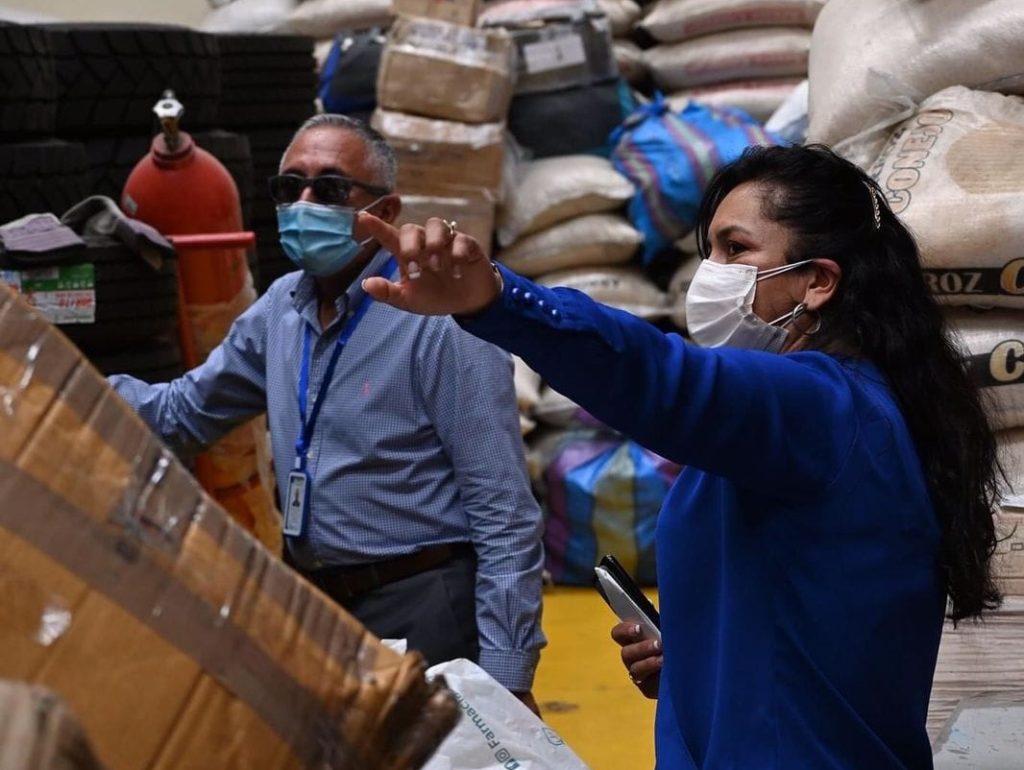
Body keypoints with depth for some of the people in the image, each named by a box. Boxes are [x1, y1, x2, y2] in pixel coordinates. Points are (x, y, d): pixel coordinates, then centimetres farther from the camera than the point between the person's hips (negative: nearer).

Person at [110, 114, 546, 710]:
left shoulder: (442, 317, -18)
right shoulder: (280, 308, 5)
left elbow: (505, 514, -18)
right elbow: (183, 412, 17)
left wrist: (507, 679, -20)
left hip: (424, 615, -7)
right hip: (312, 607, 7)